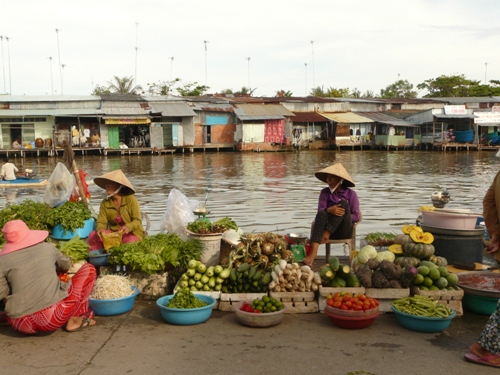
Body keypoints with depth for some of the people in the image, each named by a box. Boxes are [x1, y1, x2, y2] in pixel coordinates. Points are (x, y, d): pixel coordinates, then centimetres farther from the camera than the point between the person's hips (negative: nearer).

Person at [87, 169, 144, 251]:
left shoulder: (131, 200, -11)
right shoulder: (105, 203, 0)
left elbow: (137, 220, -14)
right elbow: (101, 222, -4)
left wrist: (128, 227, -37)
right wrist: (100, 228, -30)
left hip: (132, 233, -4)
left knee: (129, 242, -37)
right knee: (93, 235, -19)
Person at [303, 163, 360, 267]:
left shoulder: (351, 194, 6)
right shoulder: (325, 192, 12)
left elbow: (356, 216, 1)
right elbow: (320, 210, -4)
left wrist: (343, 215, -17)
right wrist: (329, 210, -26)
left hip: (345, 231, -1)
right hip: (328, 228, 1)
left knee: (343, 204, -24)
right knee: (321, 214, -33)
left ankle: (326, 234, -32)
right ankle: (313, 252, -51)